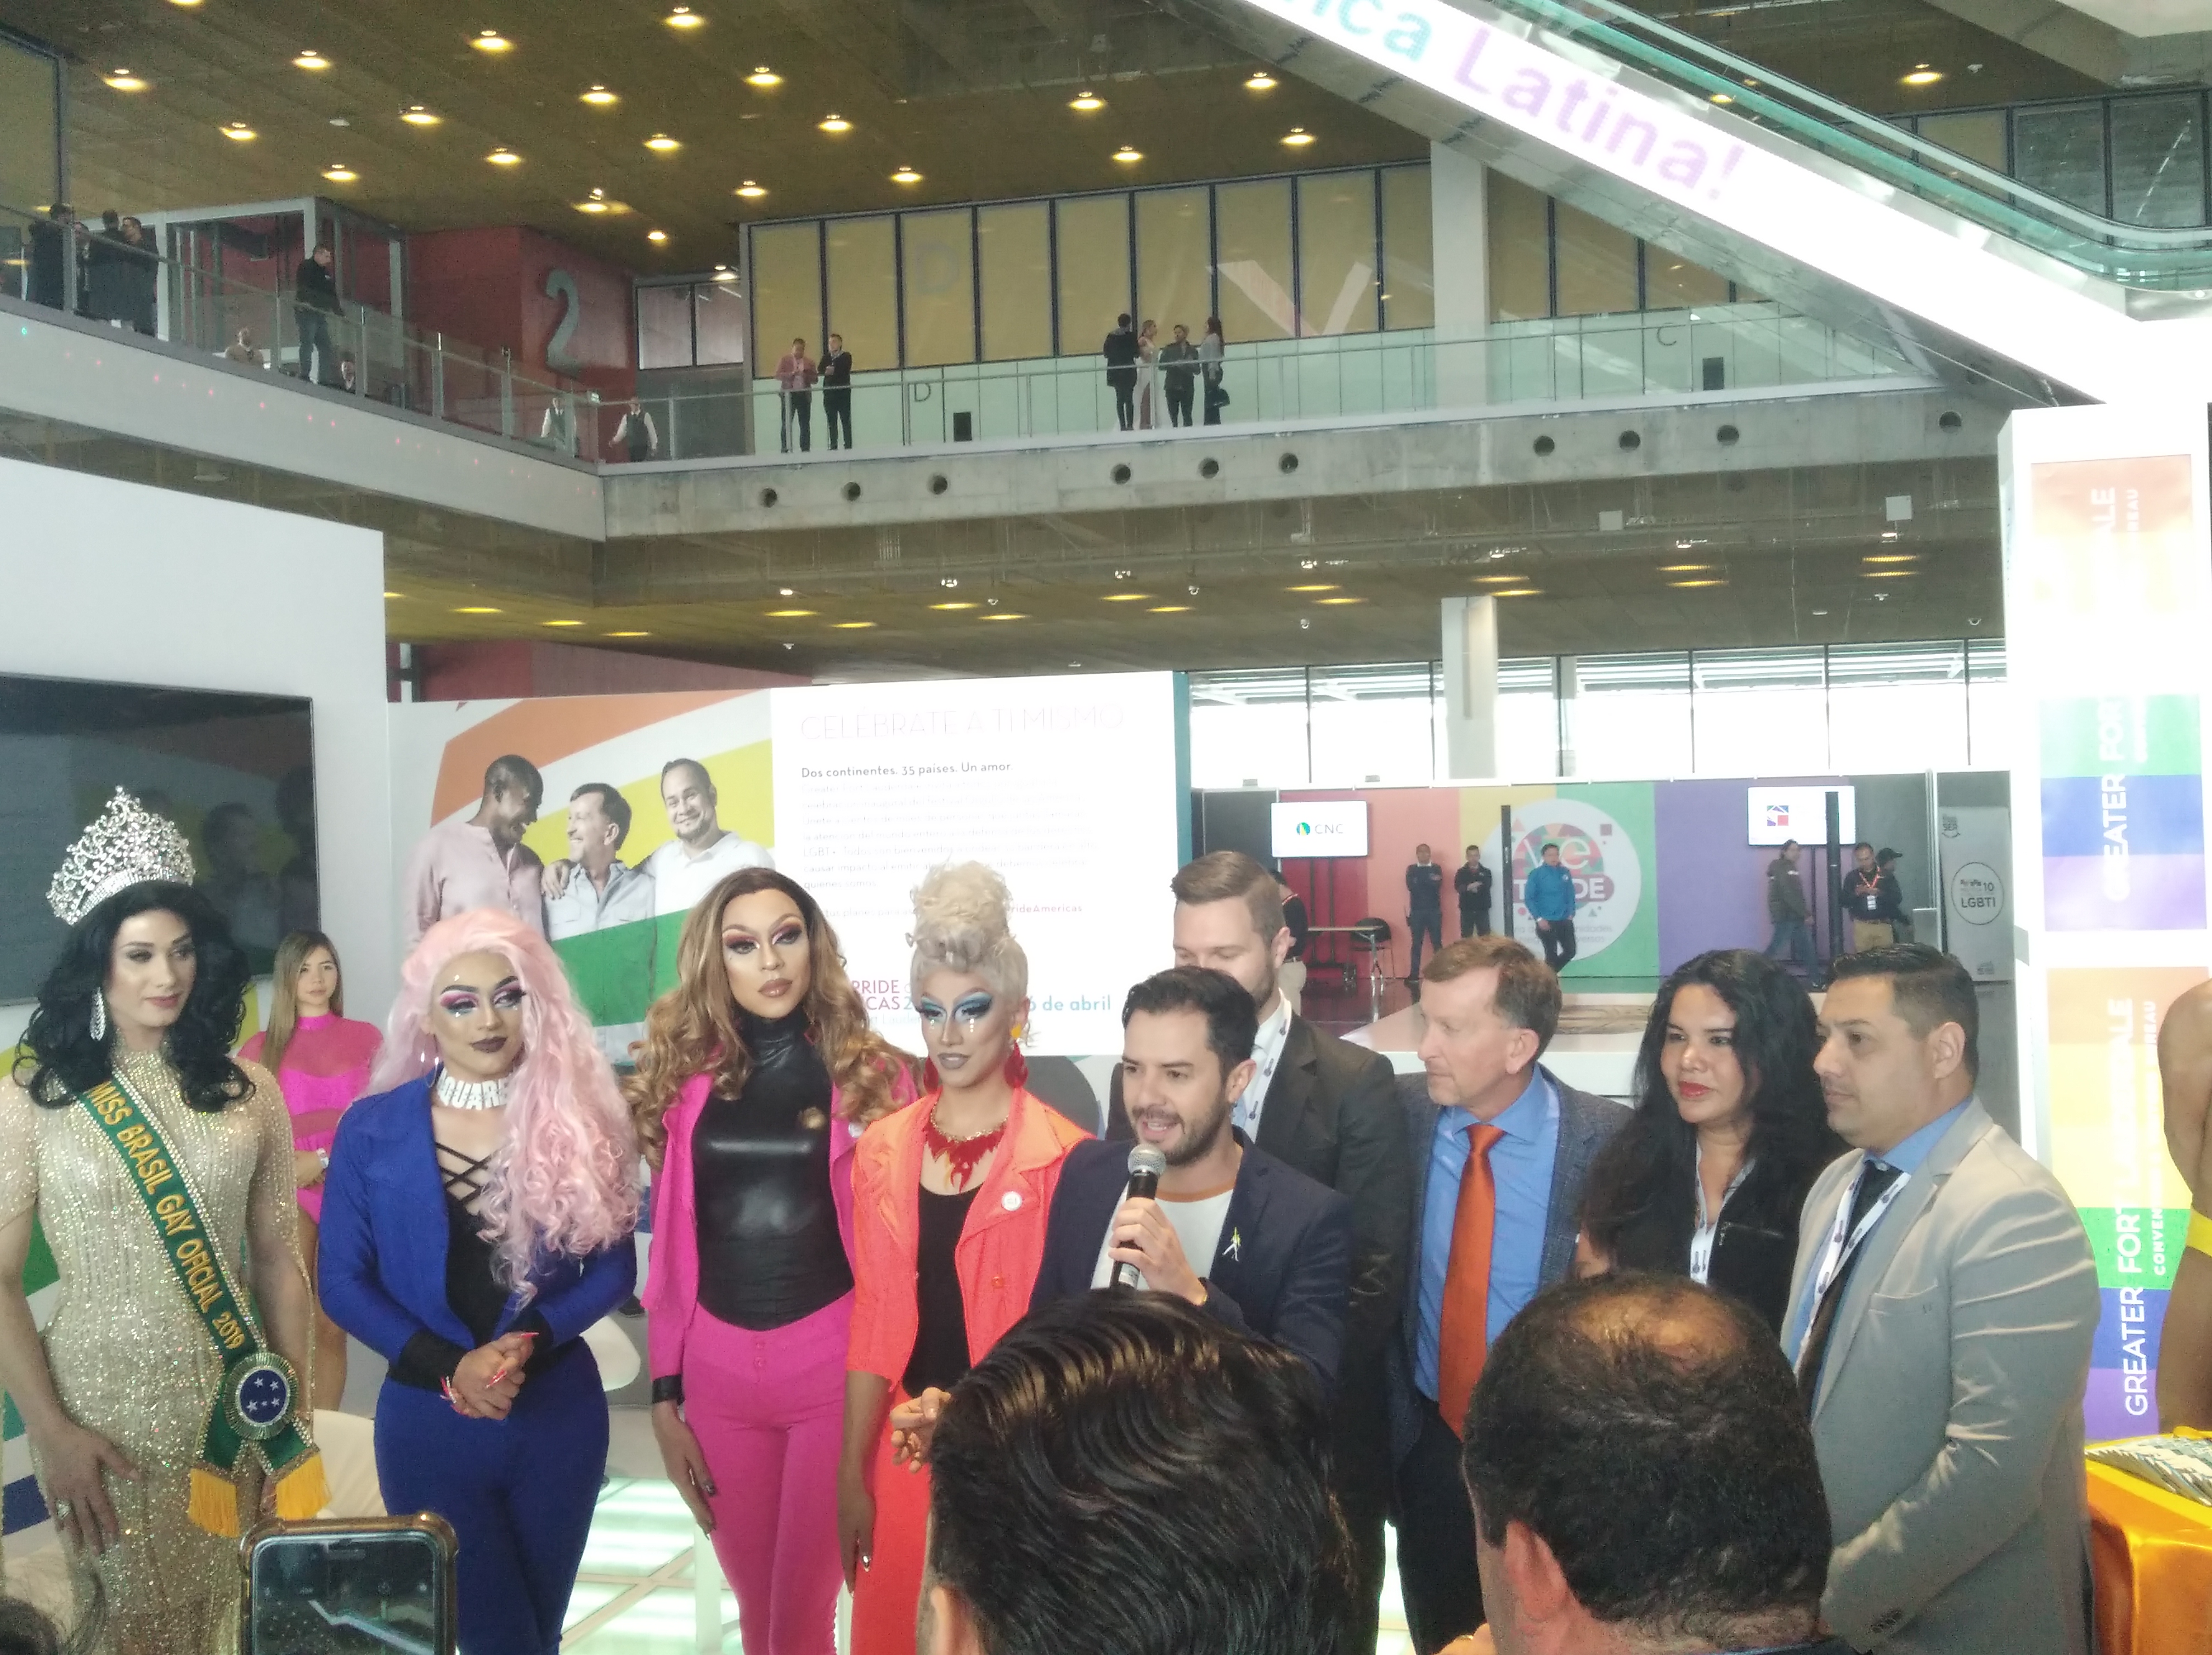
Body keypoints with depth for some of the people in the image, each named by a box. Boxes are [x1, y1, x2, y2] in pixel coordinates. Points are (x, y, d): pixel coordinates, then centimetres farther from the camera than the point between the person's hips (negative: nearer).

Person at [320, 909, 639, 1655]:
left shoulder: (577, 1118, -3)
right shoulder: (371, 1129, -5)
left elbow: (614, 1265, -1)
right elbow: (343, 1282, -3)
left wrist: (530, 1340, -18)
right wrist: (448, 1368, -16)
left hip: (559, 1414, 2)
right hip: (429, 1420, -1)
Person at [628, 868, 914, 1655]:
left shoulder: (872, 1076, -1)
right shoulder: (684, 1077, 5)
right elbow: (670, 1255, 8)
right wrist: (665, 1397, 7)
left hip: (835, 1358, -3)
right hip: (717, 1368, 3)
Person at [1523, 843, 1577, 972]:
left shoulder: (1565, 873, 5)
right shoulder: (1536, 874, -9)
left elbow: (1571, 895, 13)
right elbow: (1528, 898, -8)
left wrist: (1571, 914, 1)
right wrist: (1539, 919, -13)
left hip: (1565, 921, 5)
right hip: (1547, 922, -5)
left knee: (1570, 951, 9)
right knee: (1551, 954, 0)